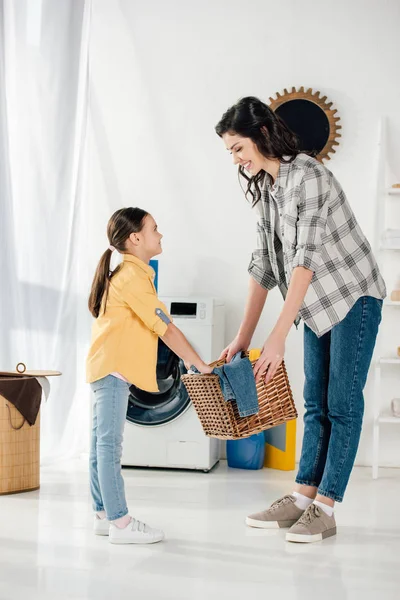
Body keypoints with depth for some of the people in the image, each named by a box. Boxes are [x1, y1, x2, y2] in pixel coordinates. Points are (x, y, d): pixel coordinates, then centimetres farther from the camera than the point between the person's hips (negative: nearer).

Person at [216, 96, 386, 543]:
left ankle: (324, 509, -3)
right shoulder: (263, 189, 5)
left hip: (353, 297, -9)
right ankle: (302, 498, 12)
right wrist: (243, 337, 3)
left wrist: (278, 337, -34)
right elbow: (264, 263, 7)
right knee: (315, 405, 9)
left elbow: (307, 258, -30)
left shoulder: (306, 175, -23)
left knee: (342, 405, -5)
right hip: (317, 305, 9)